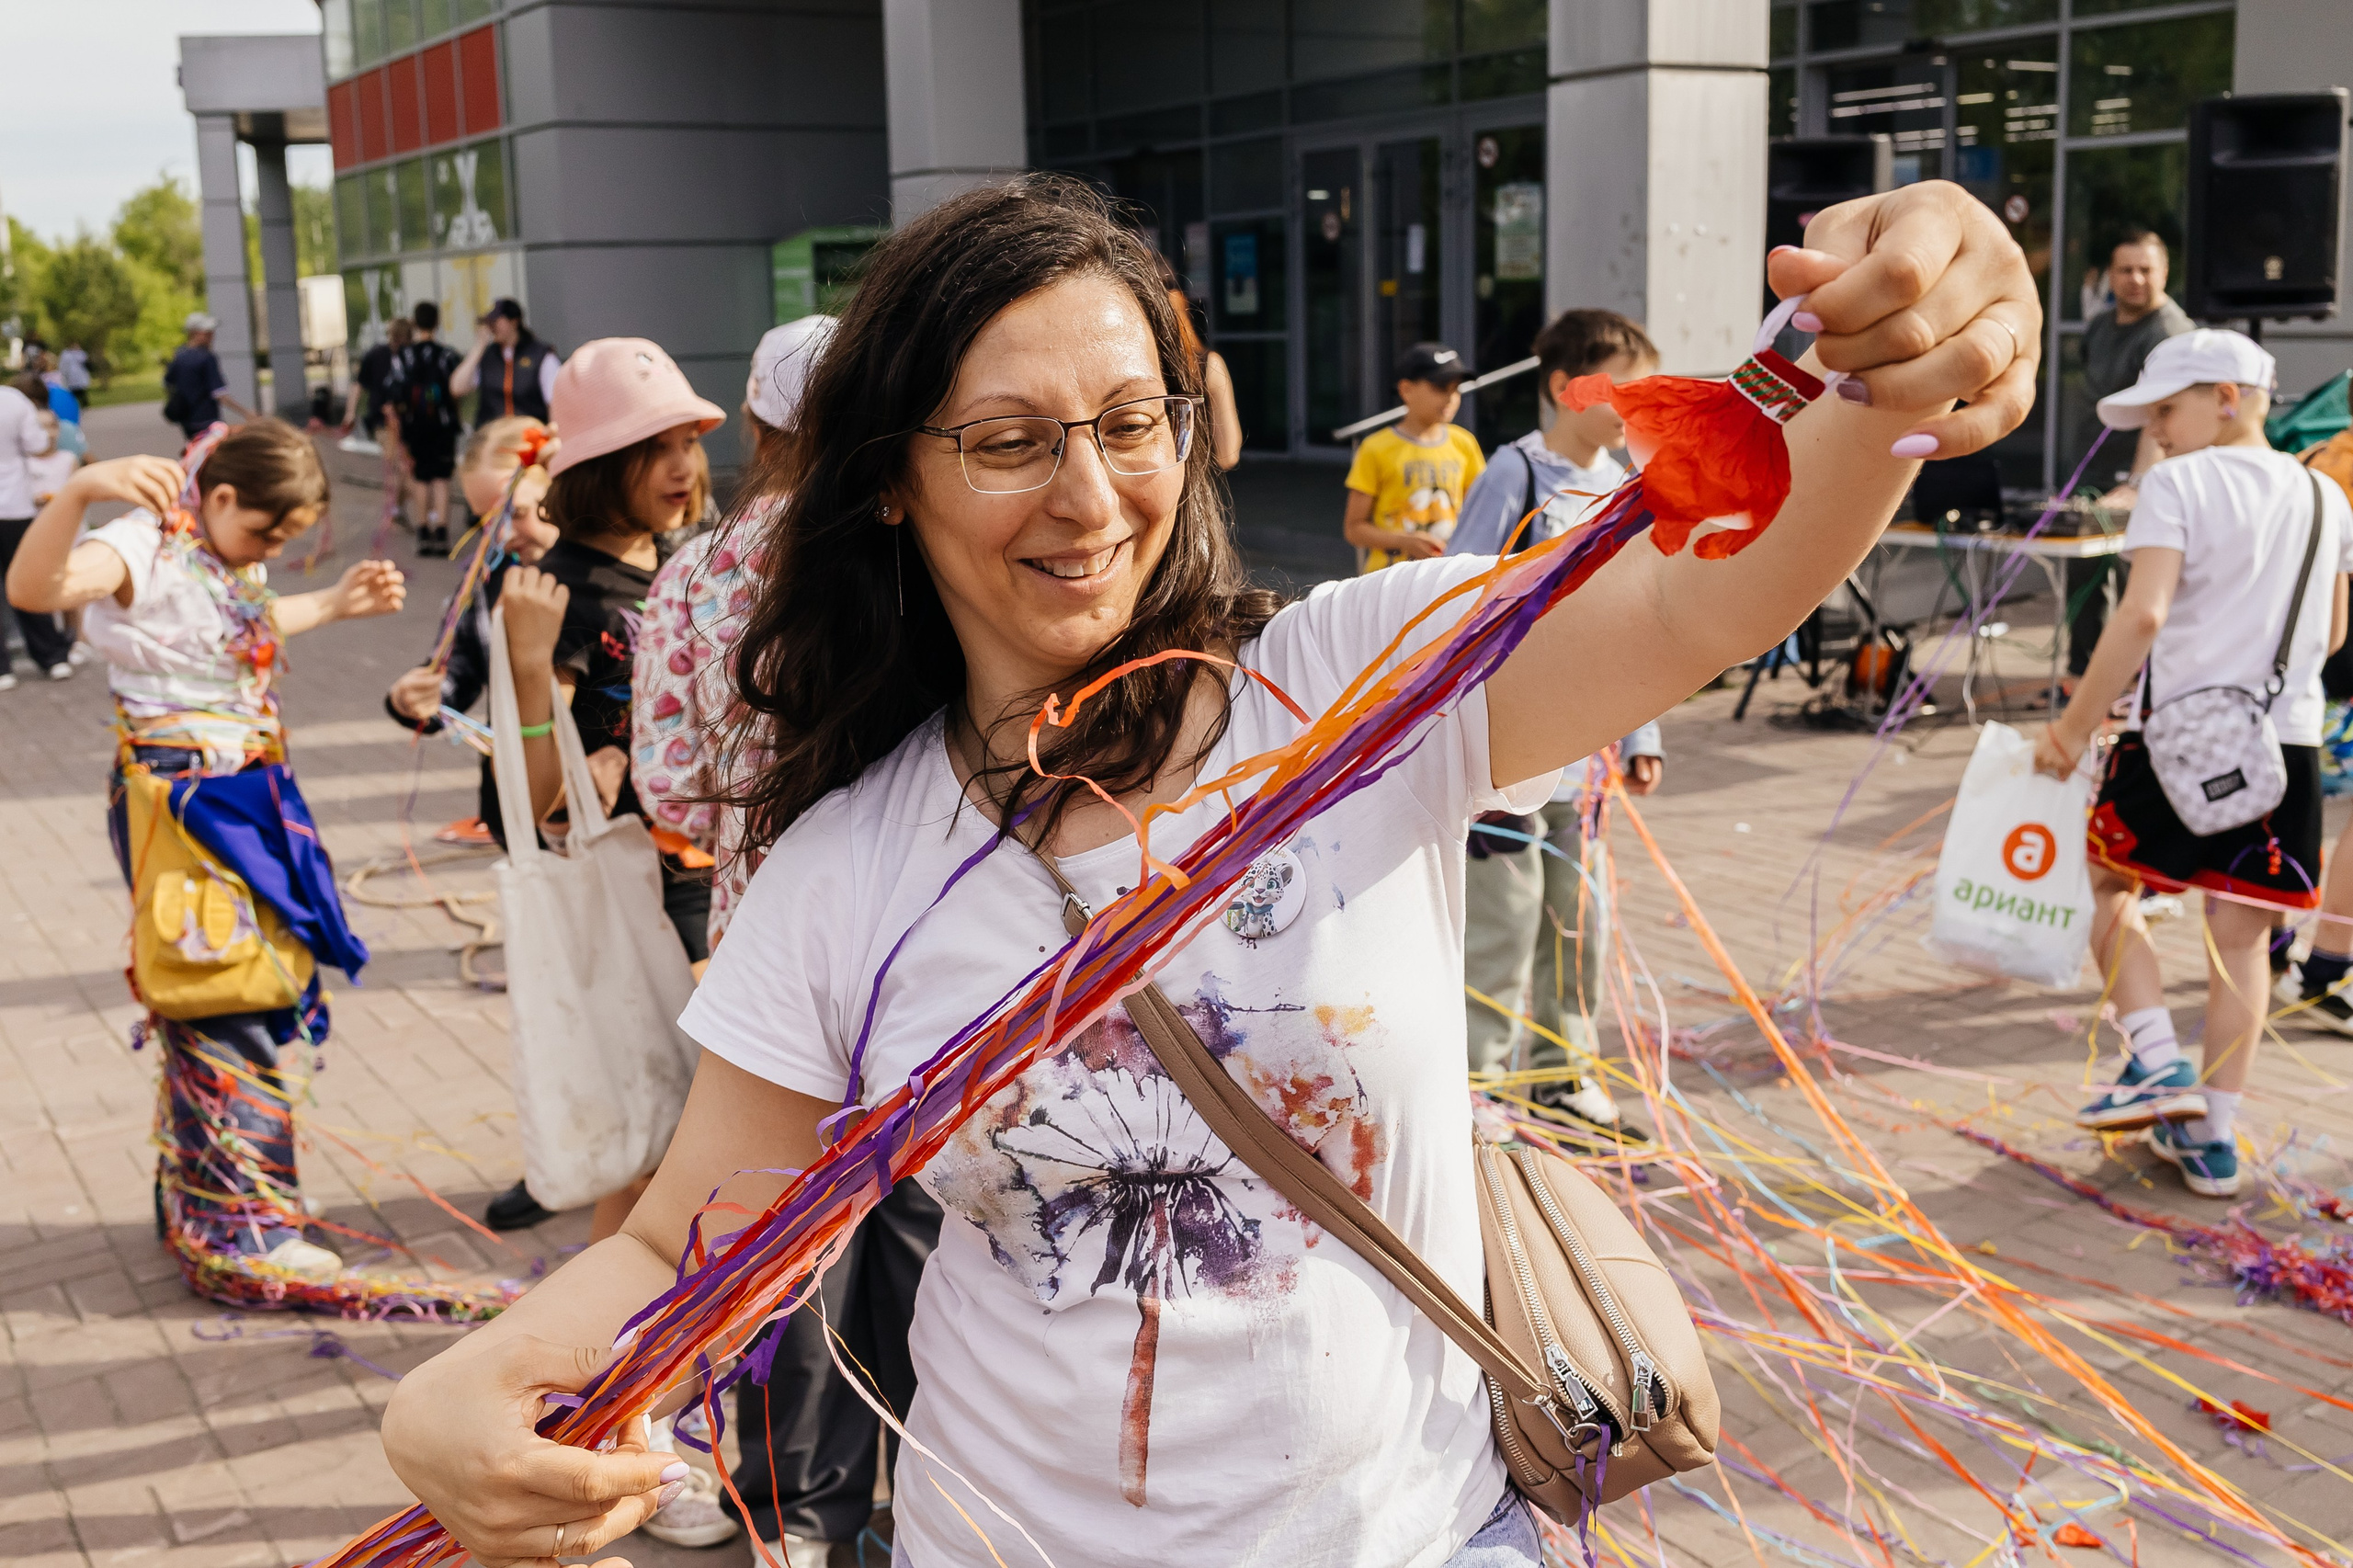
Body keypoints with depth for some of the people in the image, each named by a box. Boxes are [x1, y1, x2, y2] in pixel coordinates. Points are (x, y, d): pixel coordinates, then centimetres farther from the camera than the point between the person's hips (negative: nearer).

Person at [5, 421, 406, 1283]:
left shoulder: (233, 557, 9)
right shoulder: (147, 548, -18)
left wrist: (337, 603, 22)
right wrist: (78, 491, -53)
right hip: (178, 804, -10)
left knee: (273, 993, 17)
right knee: (223, 1009, -5)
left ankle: (197, 1197, 34)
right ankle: (239, 1224, 6)